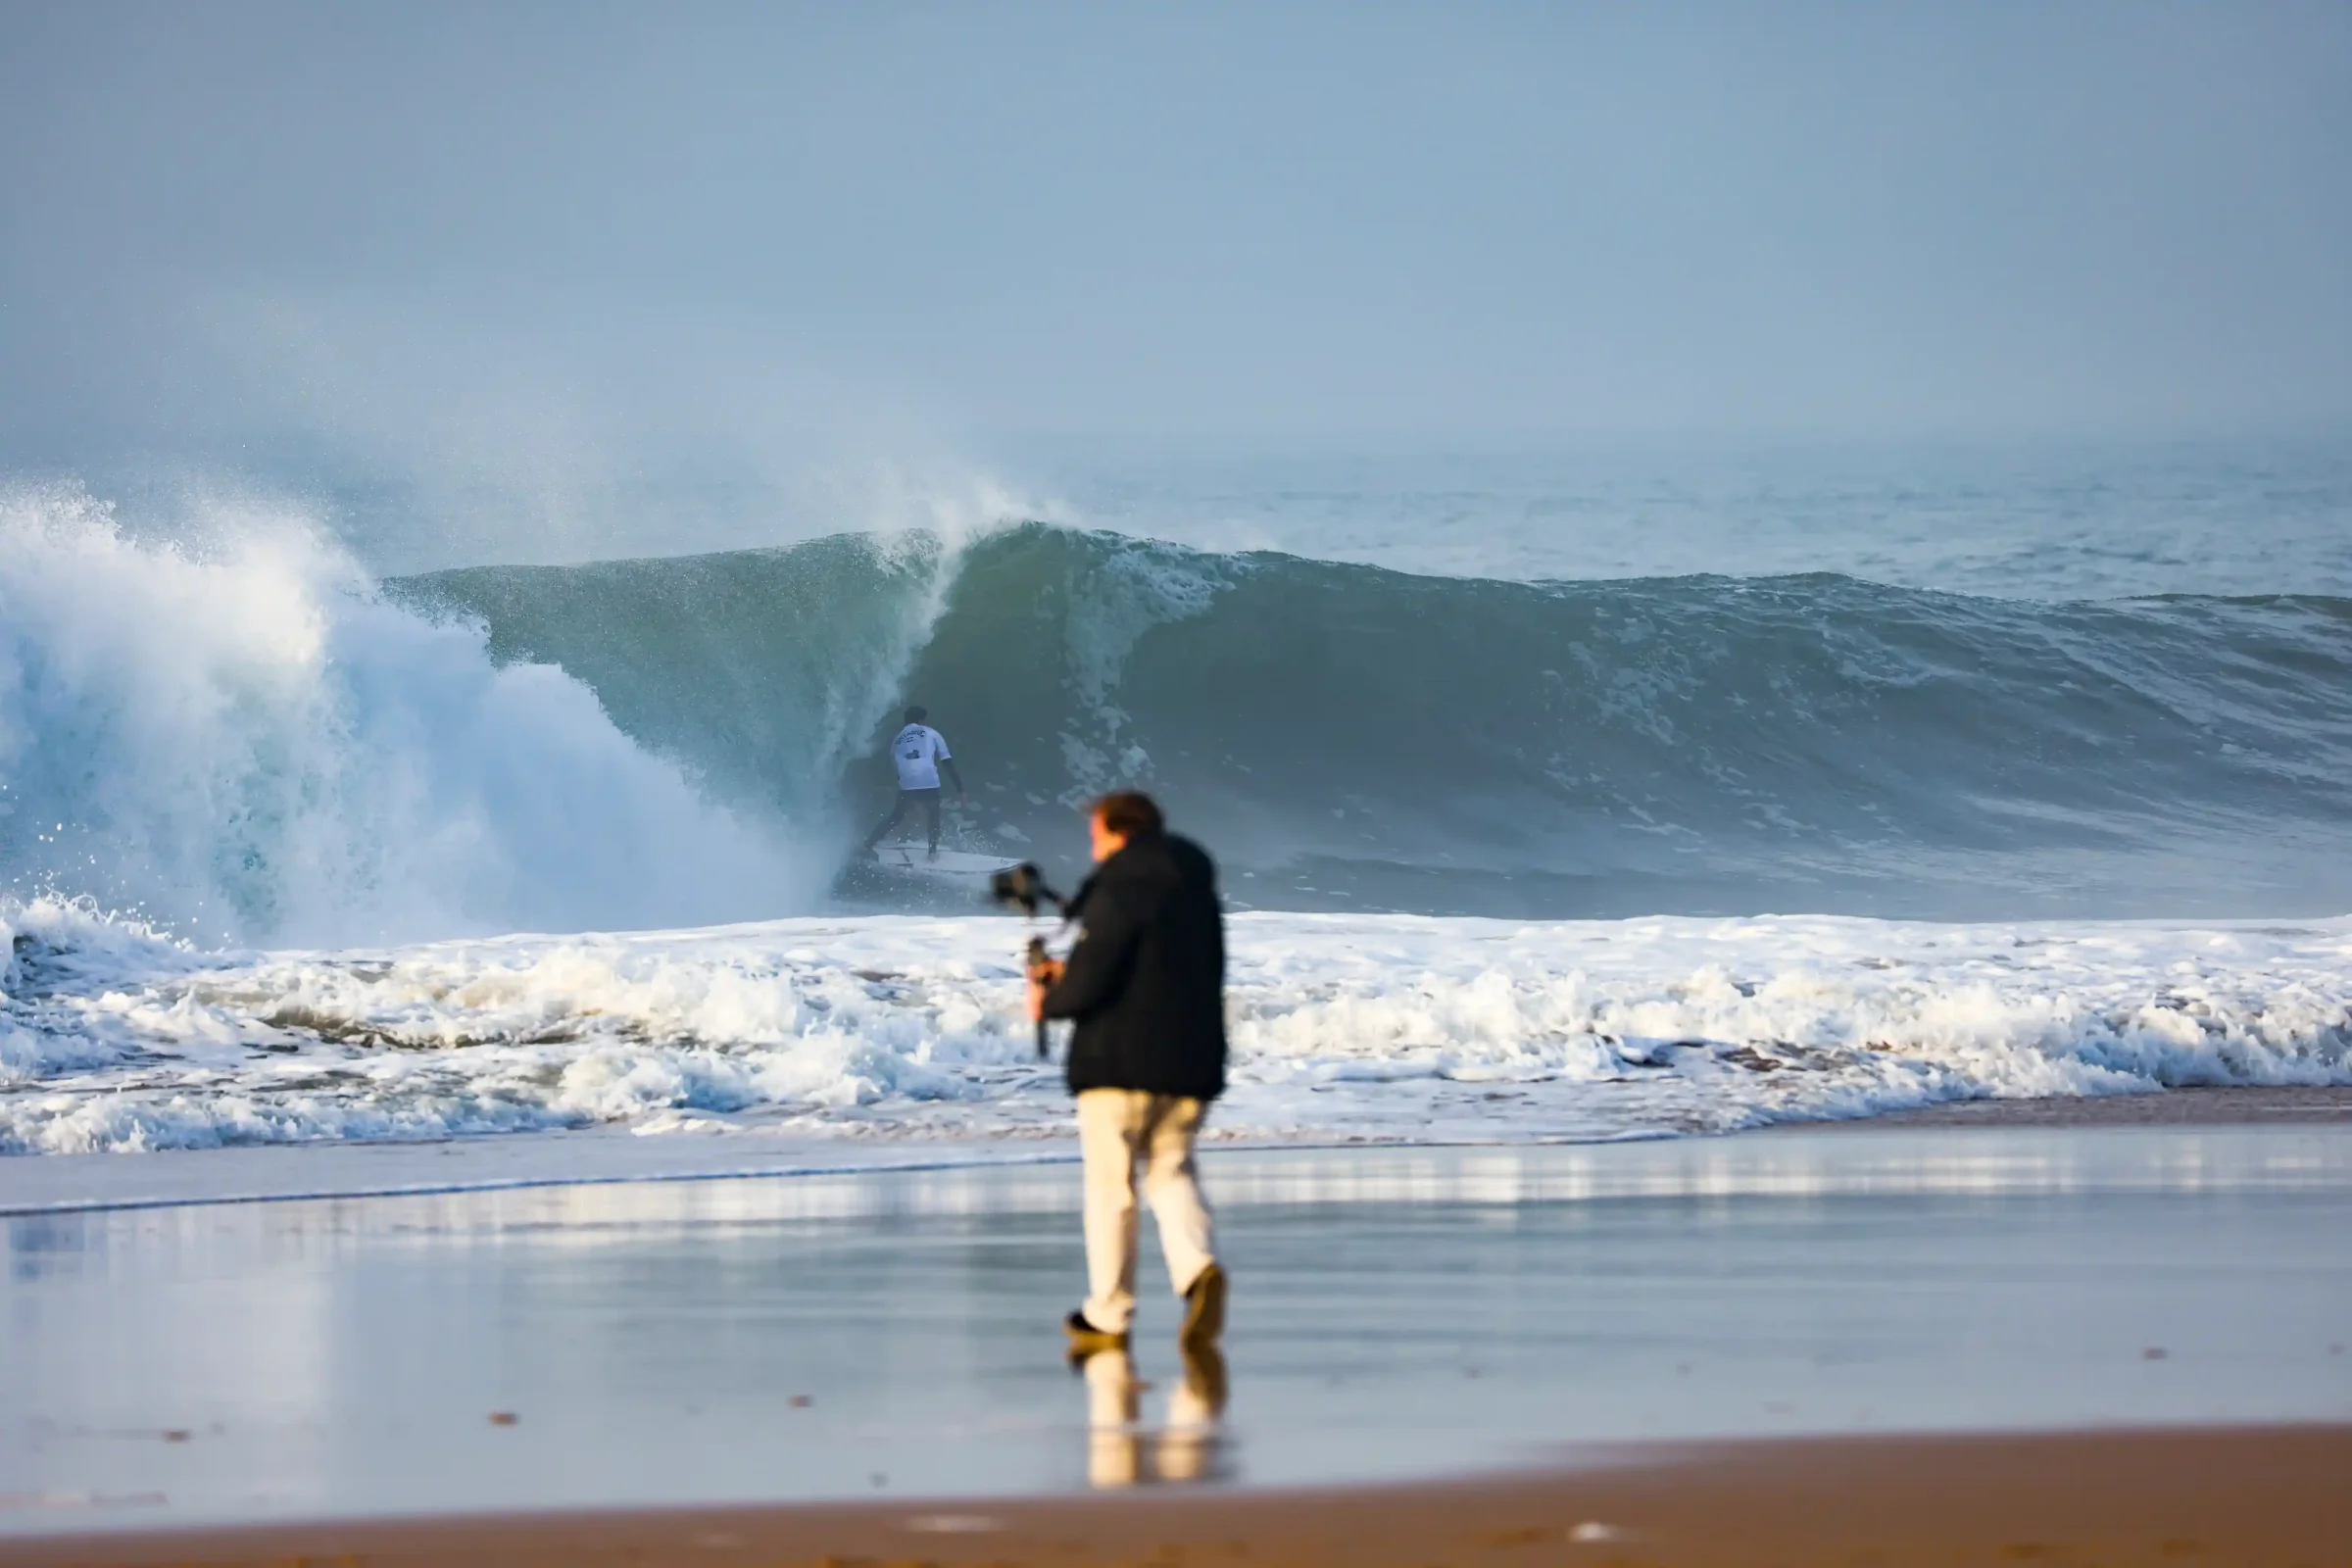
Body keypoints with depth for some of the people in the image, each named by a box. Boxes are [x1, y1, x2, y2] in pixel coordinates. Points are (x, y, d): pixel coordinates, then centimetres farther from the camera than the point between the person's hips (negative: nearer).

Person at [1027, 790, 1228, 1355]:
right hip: (1191, 1058, 7)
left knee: (1110, 1184, 3)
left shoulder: (1118, 889, -11)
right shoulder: (1197, 889, 13)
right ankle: (1198, 1268, -15)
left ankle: (1108, 1317, 7)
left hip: (1120, 1059, -7)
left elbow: (1092, 981, -17)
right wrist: (1069, 976, 24)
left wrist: (1050, 1002, 5)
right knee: (1171, 1170, 12)